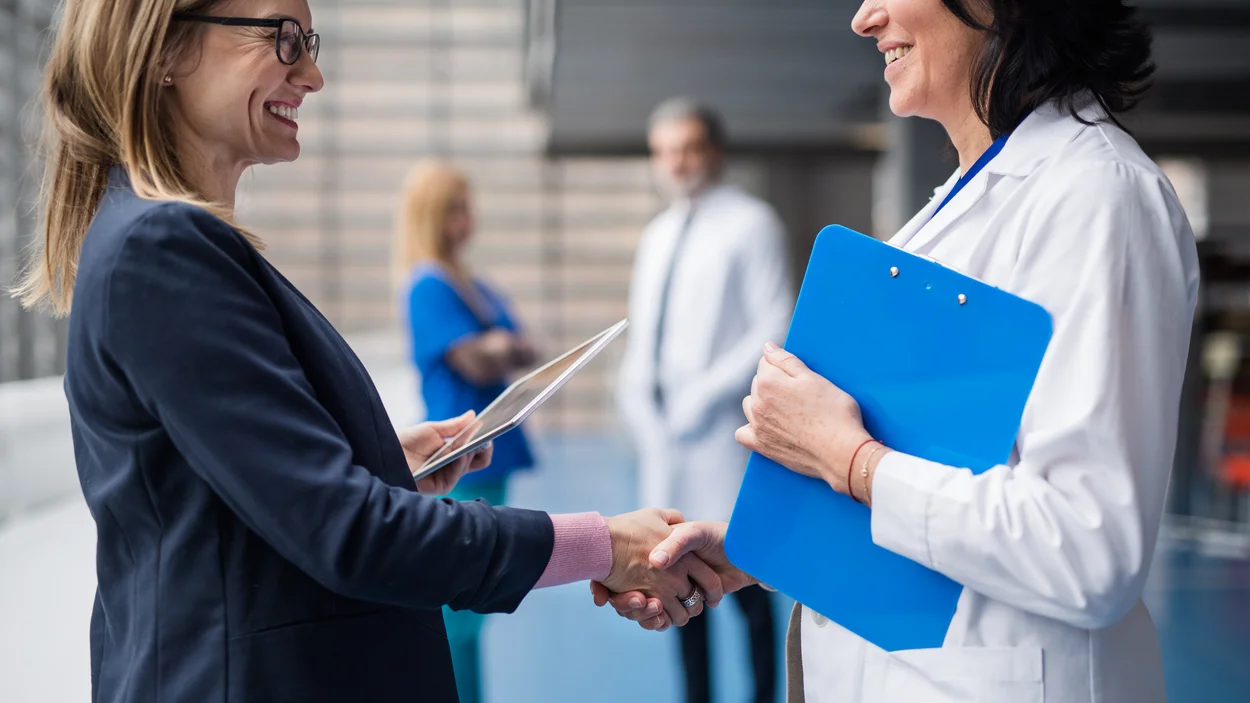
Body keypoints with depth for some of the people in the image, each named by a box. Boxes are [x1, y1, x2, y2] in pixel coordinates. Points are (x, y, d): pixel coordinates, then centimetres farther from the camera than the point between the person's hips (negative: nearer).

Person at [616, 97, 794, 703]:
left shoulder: (752, 223, -2)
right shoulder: (657, 234, 19)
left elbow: (775, 328, -9)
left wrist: (706, 393, -14)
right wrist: (637, 399, 7)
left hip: (722, 429, -6)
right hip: (662, 430, 6)